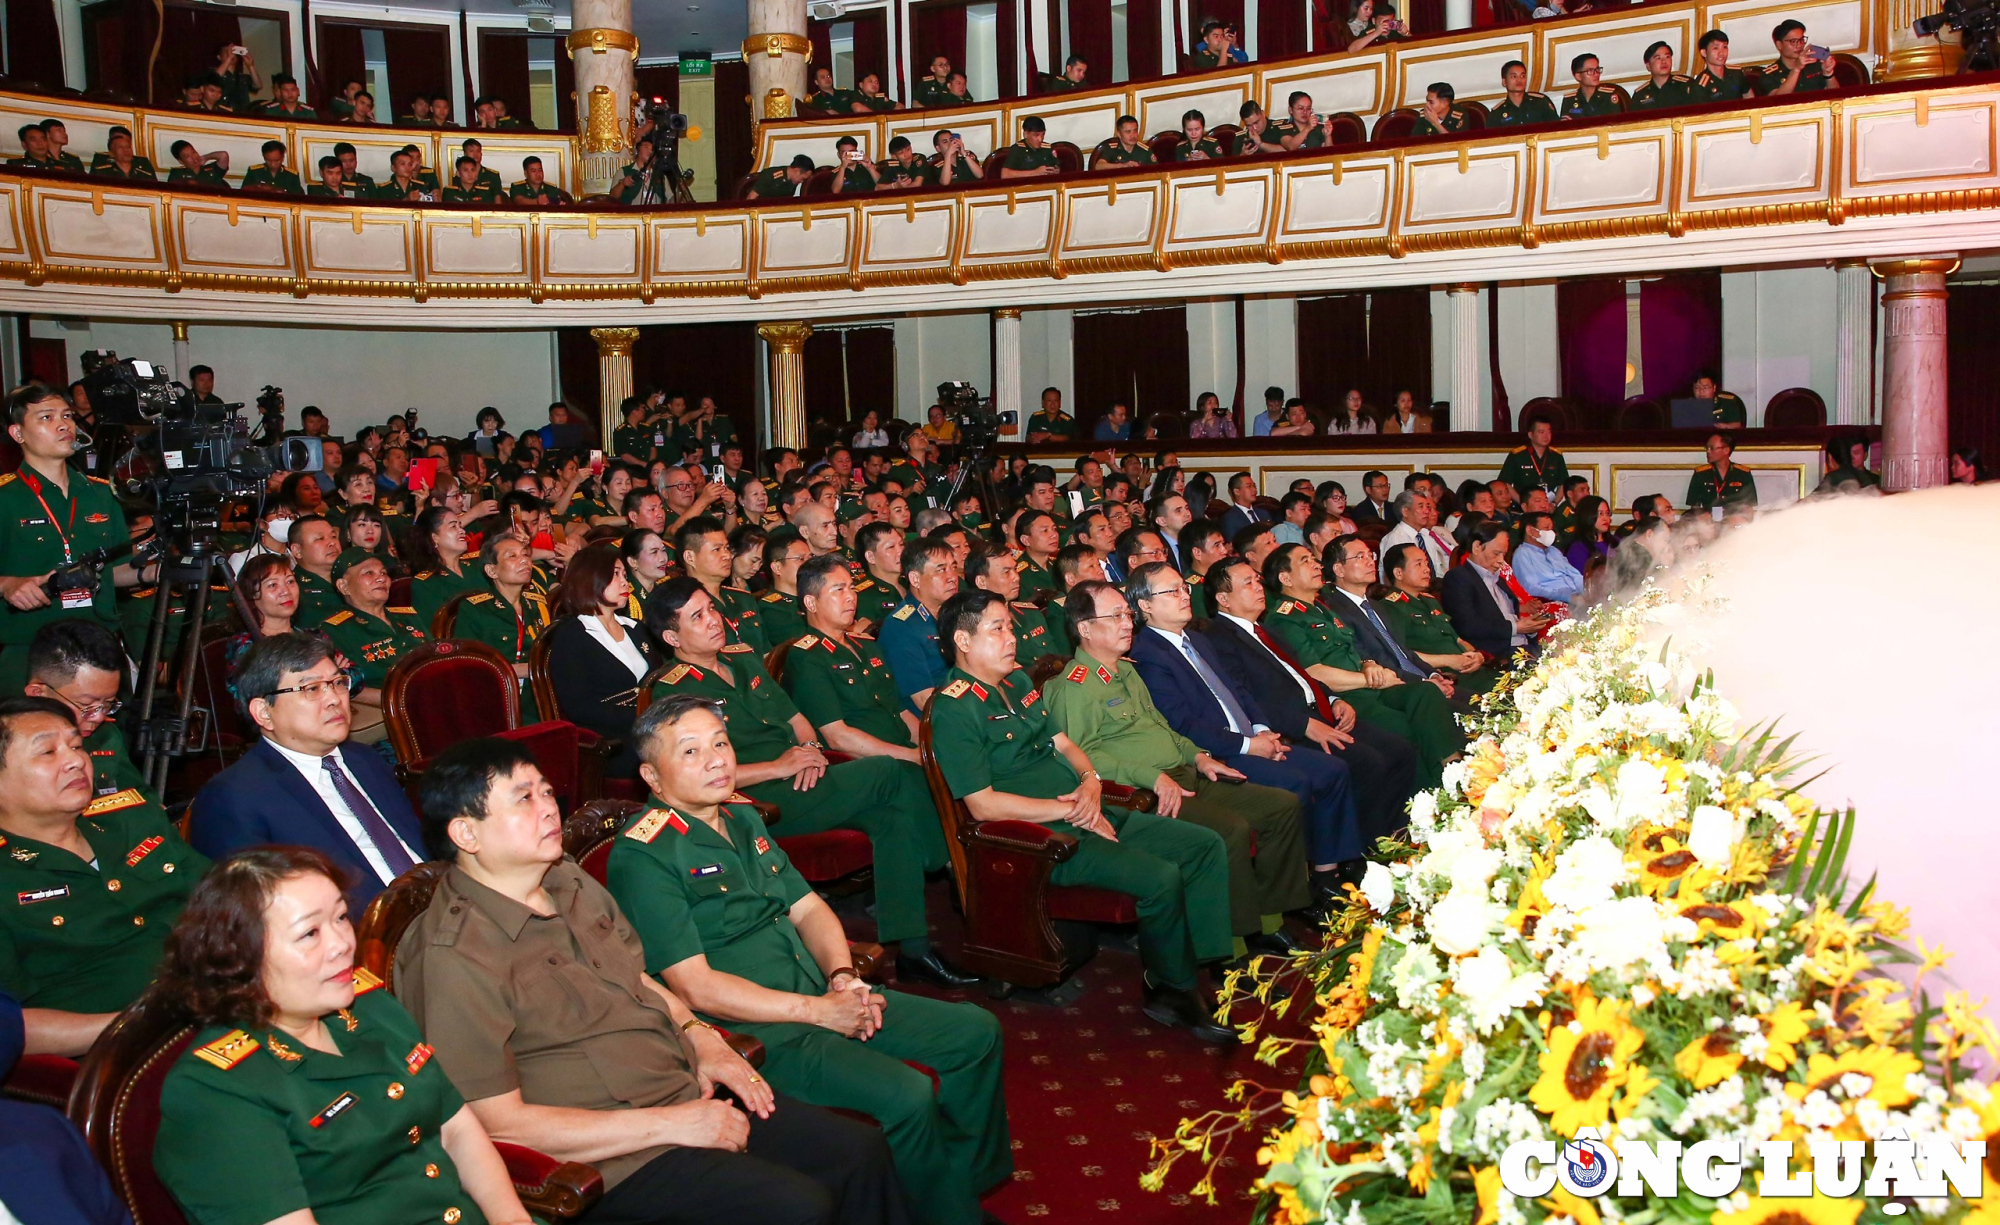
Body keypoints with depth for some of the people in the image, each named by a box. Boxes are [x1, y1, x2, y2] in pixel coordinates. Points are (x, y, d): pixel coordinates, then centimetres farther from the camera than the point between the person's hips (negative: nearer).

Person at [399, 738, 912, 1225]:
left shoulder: (571, 882, 9)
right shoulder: (453, 956, -19)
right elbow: (499, 1124, -20)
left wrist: (699, 1036, 3)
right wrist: (669, 1125, -20)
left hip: (691, 1095, 8)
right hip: (612, 1158, -8)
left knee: (860, 1151, 0)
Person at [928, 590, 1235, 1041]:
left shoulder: (1018, 681, 15)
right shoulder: (954, 709, -13)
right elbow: (983, 804, -20)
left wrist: (1091, 782, -2)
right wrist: (1068, 811, -16)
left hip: (1088, 814, 10)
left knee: (1206, 846, 2)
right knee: (1160, 877, -26)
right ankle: (1170, 992, -3)